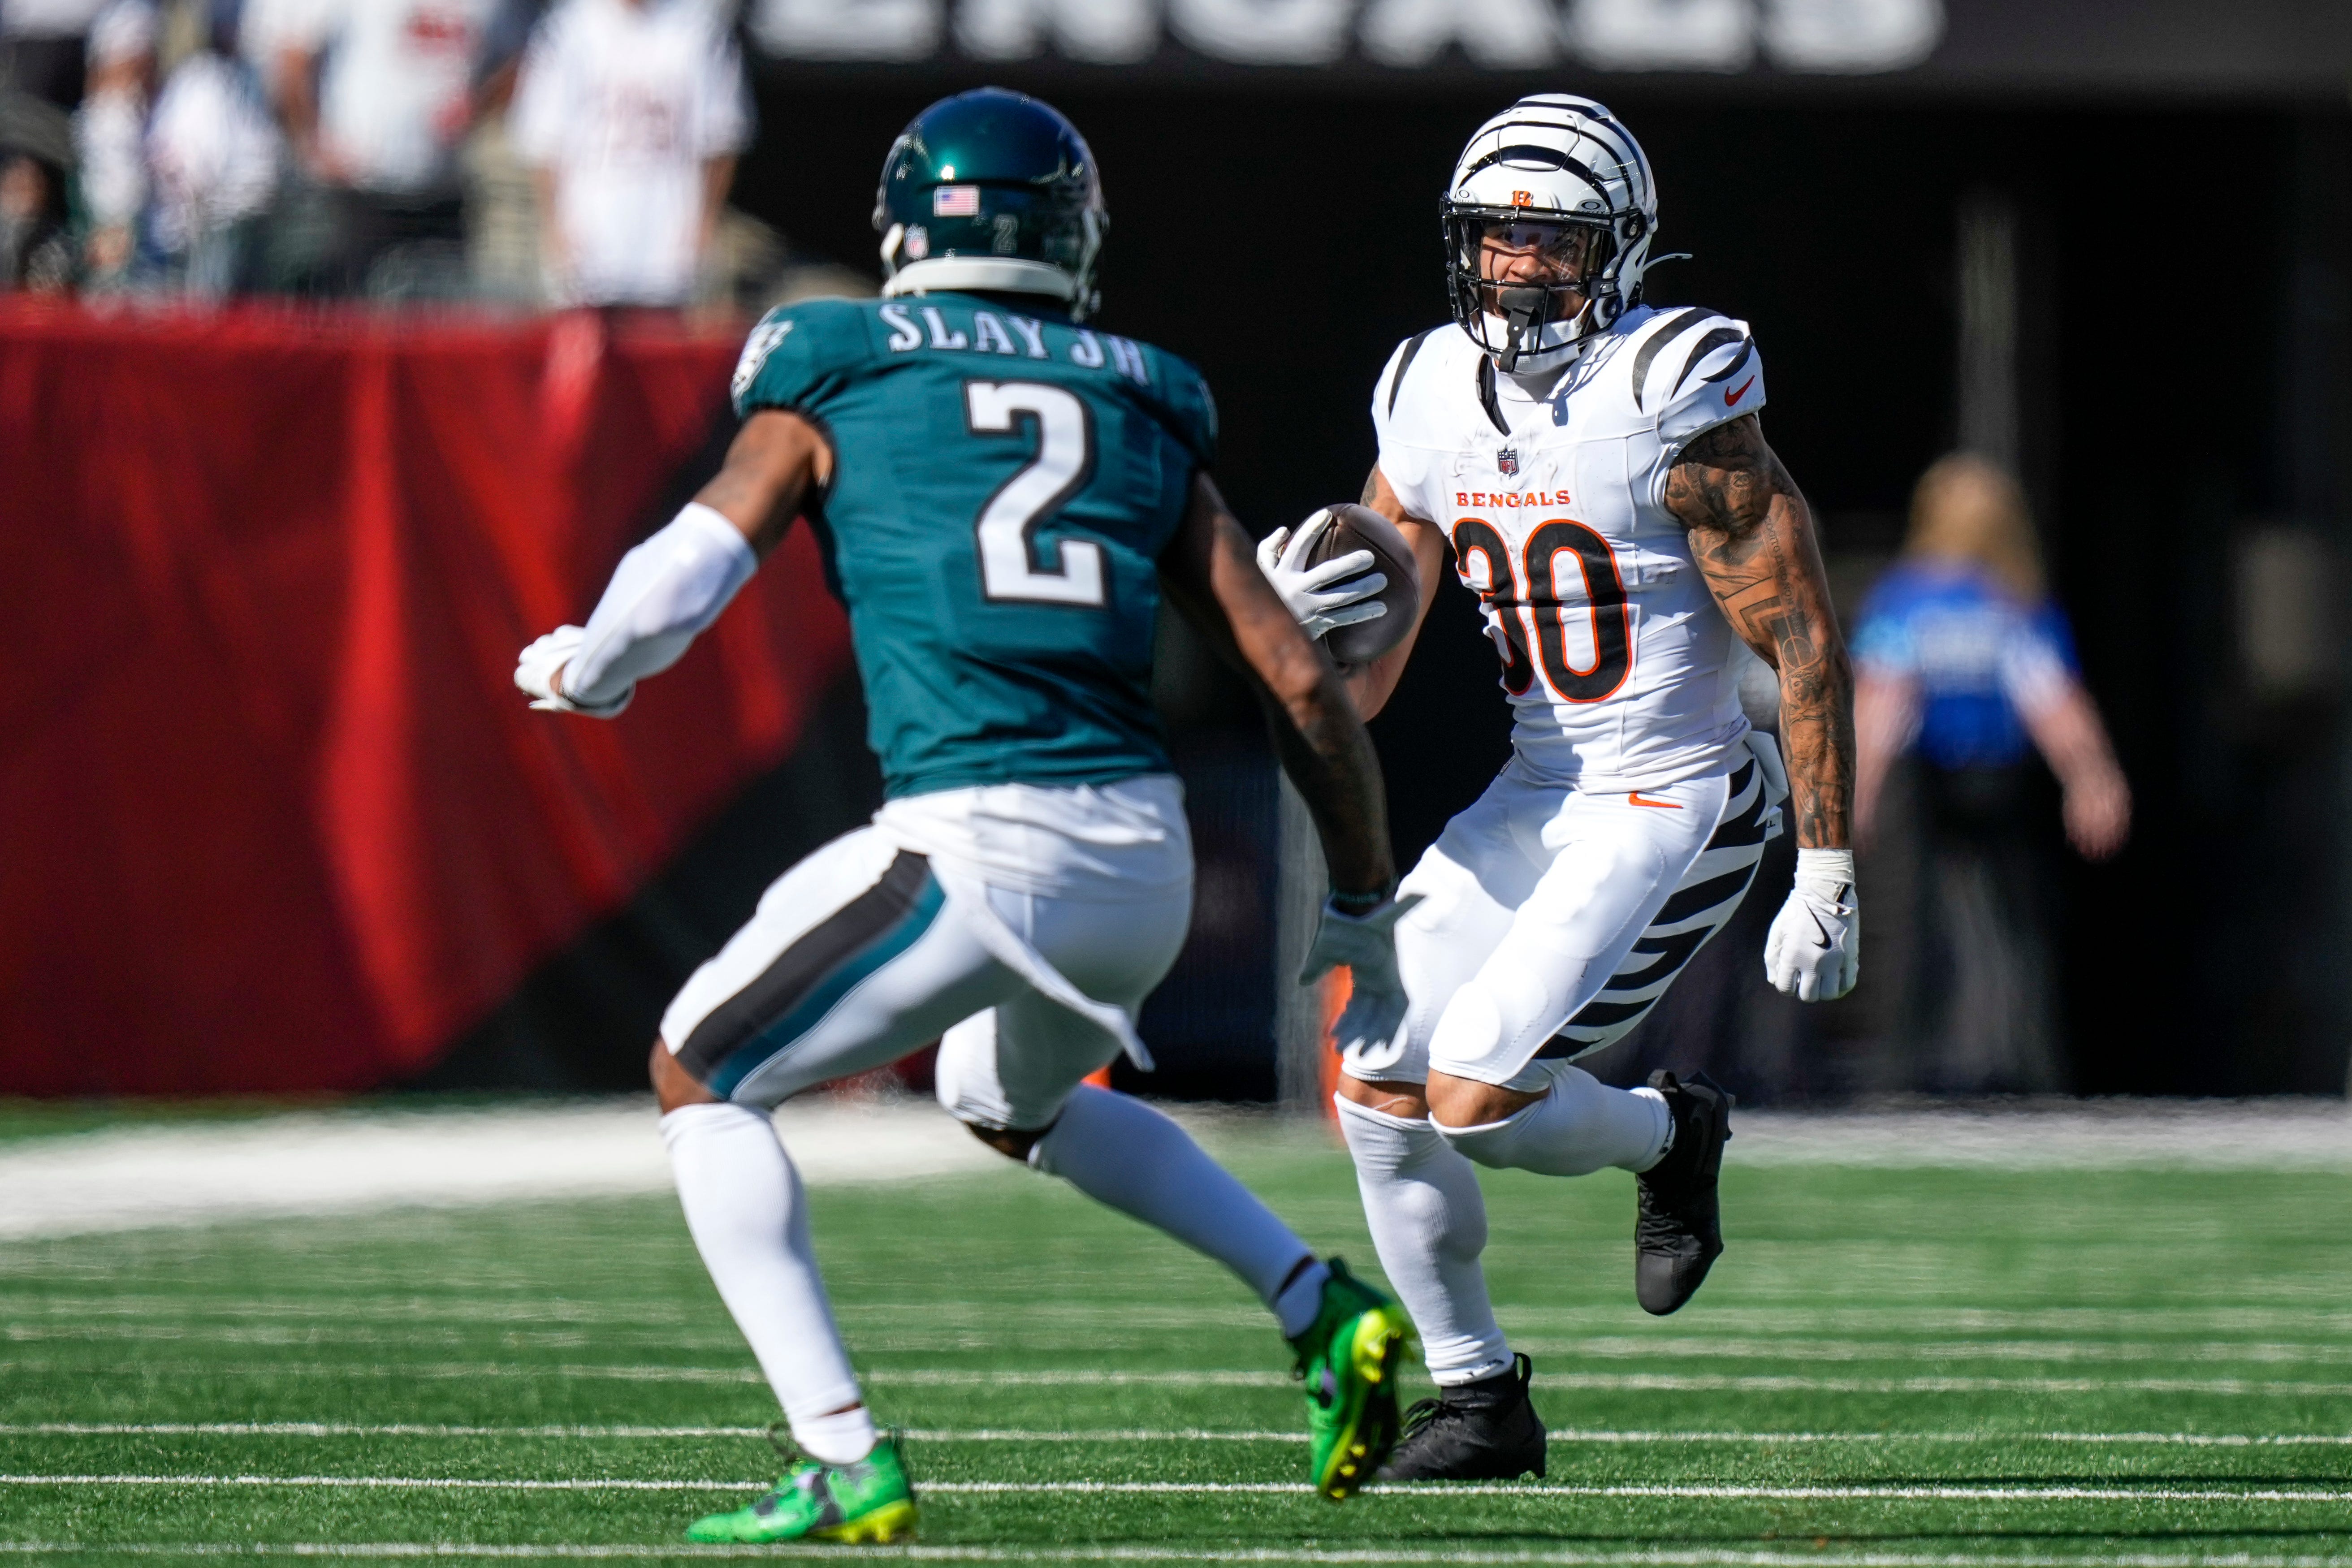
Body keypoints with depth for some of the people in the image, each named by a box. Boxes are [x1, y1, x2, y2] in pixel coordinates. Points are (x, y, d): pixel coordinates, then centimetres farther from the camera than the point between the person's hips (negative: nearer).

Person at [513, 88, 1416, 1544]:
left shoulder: (838, 382, 9)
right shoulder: (1145, 414, 19)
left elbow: (674, 590, -1)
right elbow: (1304, 684, 15)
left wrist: (577, 670, 21)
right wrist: (1367, 916, 24)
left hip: (981, 849, -5)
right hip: (1148, 860, 6)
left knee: (701, 1080, 14)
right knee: (1010, 1098, 35)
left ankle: (848, 1464, 2)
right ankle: (1326, 1308, 21)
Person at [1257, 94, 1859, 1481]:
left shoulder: (1672, 405, -17)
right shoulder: (1433, 405, 2)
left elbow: (1810, 648, -14)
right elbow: (1357, 691, 5)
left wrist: (1828, 881, -15)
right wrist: (1304, 621, -19)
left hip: (1673, 808, -7)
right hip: (1534, 798, 7)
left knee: (1477, 1097, -18)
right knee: (1382, 1094, 1)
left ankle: (1672, 1134, 14)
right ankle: (1481, 1399, 18)